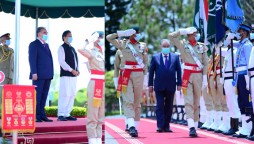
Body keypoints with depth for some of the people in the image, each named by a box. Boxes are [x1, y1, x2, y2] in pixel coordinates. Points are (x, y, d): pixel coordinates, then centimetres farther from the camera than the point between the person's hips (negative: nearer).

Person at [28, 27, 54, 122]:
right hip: (39, 75, -7)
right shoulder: (34, 45, -3)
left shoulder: (46, 45, 20)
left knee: (44, 96, 8)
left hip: (47, 75, 8)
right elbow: (32, 60, -10)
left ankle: (42, 115, 11)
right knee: (37, 96, -5)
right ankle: (35, 116, -2)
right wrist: (34, 73, -18)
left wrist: (51, 73, 12)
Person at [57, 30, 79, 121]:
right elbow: (62, 62, -12)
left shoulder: (72, 49, 21)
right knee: (65, 94, -11)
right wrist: (71, 70, -17)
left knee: (72, 95, 6)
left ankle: (67, 114, 11)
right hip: (66, 74, -8)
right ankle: (61, 115, -8)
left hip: (74, 75, 8)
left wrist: (77, 70, 3)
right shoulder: (62, 48, -3)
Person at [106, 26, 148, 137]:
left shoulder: (142, 46, 11)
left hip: (139, 75, 2)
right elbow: (109, 38, 4)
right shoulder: (123, 44, 6)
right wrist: (123, 33, 1)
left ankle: (135, 126, 11)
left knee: (137, 102, 6)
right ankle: (131, 126, -23)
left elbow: (145, 63, 13)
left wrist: (145, 77, 7)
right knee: (128, 101, -12)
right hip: (127, 75, -2)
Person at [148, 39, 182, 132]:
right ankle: (160, 126, -4)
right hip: (159, 86, -1)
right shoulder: (155, 57, 6)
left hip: (171, 86, 1)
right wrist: (150, 84, 0)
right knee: (160, 106, -5)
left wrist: (179, 83, 0)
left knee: (169, 107, 6)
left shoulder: (175, 57, 8)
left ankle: (166, 126, 12)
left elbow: (179, 71, 7)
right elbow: (151, 71, 5)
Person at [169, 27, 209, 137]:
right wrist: (183, 31, 0)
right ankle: (191, 127, -20)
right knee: (188, 102, -11)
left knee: (196, 102, 7)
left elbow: (206, 63, 6)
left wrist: (205, 77, -1)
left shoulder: (202, 47, 9)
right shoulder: (183, 45, 5)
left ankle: (195, 126, 13)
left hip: (198, 76, 2)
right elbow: (171, 36, -2)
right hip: (187, 75, -2)